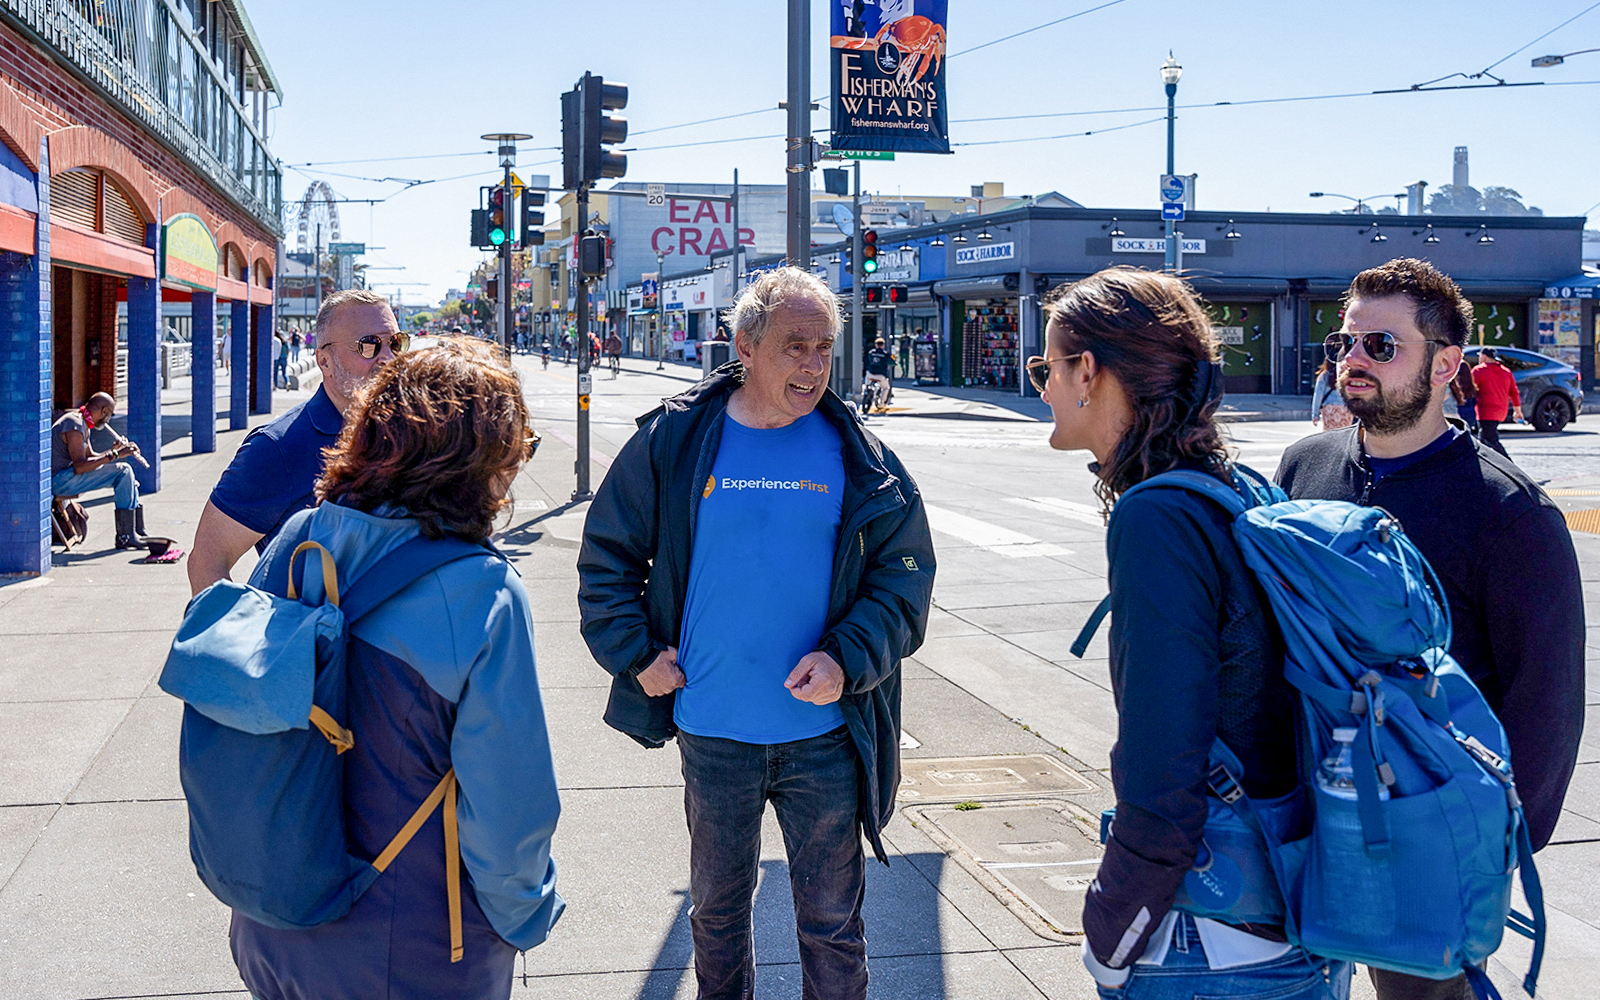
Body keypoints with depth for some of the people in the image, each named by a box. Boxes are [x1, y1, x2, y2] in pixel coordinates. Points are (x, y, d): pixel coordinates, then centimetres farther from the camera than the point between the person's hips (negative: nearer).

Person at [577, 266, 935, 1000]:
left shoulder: (857, 456, -4)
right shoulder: (673, 441, -4)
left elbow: (904, 574, 0)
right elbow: (606, 556, 5)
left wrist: (846, 661, -14)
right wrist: (637, 654, -5)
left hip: (827, 733, 0)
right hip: (711, 731, 1)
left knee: (832, 921, 10)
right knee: (717, 907, 20)